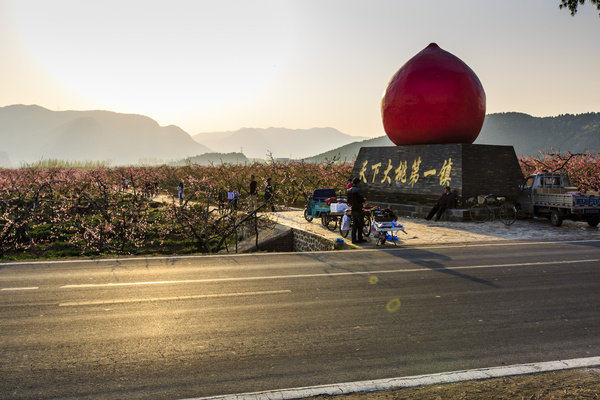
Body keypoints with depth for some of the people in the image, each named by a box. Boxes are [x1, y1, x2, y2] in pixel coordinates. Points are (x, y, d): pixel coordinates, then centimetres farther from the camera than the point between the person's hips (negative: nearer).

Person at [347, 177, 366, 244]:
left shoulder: (349, 191, 8)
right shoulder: (358, 190, -15)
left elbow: (348, 201, 11)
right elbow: (361, 200, -20)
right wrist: (364, 199, 0)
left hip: (353, 210, 7)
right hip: (358, 210, -7)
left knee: (354, 224, 10)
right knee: (360, 224, 5)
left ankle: (354, 239, 10)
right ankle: (360, 239, 9)